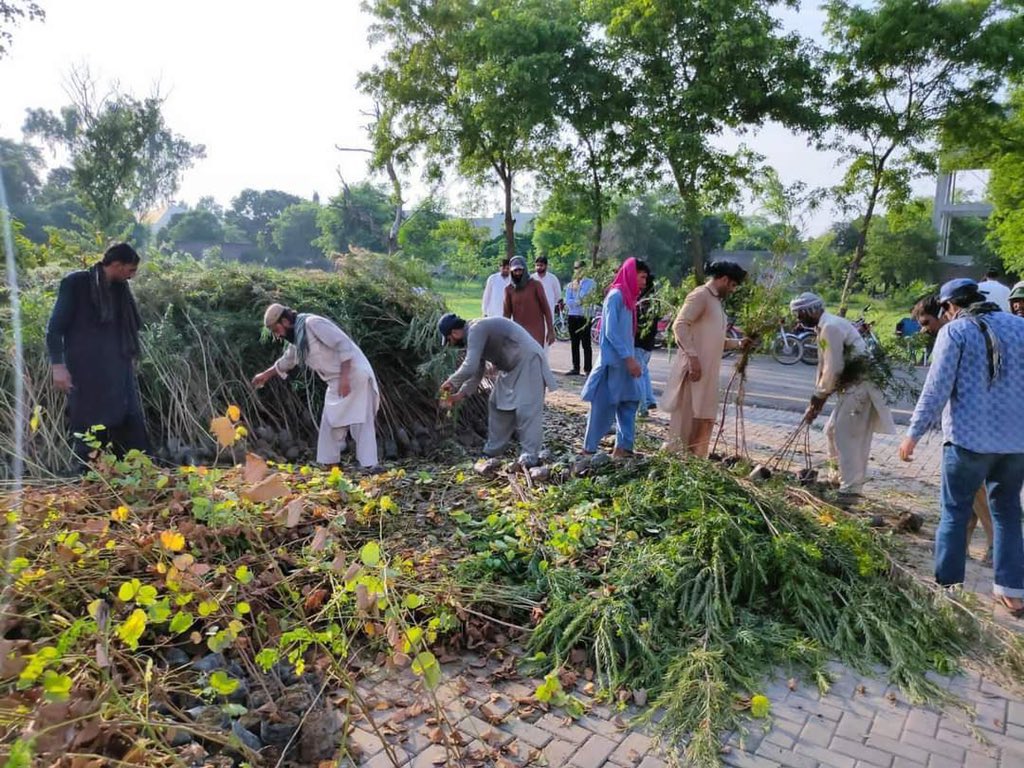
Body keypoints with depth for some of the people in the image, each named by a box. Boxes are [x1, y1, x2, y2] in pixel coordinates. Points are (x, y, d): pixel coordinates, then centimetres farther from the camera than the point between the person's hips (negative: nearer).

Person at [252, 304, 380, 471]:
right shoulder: (297, 338, 14)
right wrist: (265, 375, 44)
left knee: (360, 422, -11)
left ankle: (369, 467, -11)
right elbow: (286, 361, 35)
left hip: (354, 375, -9)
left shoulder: (312, 323, -15)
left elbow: (343, 345, -22)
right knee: (331, 424, 10)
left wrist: (344, 377, -26)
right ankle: (330, 466, 17)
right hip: (337, 382, 9)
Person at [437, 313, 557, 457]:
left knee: (526, 410, -13)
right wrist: (458, 395, 13)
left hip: (528, 361, -11)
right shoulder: (473, 335, 10)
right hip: (512, 367, 11)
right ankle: (491, 451, 22)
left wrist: (452, 382, -13)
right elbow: (477, 372, 16)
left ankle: (530, 457, -10)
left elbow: (470, 367, -30)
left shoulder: (476, 329, -21)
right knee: (497, 405, 13)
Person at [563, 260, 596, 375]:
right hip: (573, 316, 4)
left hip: (585, 316, -4)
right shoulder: (570, 285, 13)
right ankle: (575, 368, 15)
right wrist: (579, 302, -14)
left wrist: (580, 282, -5)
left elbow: (583, 295, -11)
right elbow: (568, 301, 0)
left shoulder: (590, 283, 4)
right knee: (574, 344, 8)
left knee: (586, 344, -4)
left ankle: (588, 369, -1)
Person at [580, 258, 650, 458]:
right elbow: (611, 332, -19)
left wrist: (632, 358, 11)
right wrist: (629, 358, -21)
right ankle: (589, 449, 8)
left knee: (629, 402, 9)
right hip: (613, 360, -9)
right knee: (604, 406, -2)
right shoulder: (616, 295, -13)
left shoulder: (628, 296, 14)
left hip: (624, 360, 9)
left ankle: (623, 447, 15)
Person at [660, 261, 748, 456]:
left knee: (705, 418, 12)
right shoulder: (701, 295, -8)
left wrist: (739, 343, 16)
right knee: (687, 416, -6)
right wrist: (692, 357, -26)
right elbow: (679, 325, -20)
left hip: (709, 371, 10)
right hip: (695, 367, -10)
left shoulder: (716, 300, 21)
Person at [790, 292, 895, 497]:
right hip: (852, 383, 10)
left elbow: (833, 368, -20)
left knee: (846, 435, -8)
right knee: (833, 431, 16)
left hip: (859, 384, -10)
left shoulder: (830, 327, -17)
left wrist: (819, 397, -8)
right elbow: (823, 366, 17)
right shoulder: (824, 327, 15)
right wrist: (816, 401, 15)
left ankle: (850, 488, -3)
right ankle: (839, 477, 28)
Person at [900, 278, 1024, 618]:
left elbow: (937, 388, -12)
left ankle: (947, 587, 10)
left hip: (969, 437, -5)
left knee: (954, 513, 7)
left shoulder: (954, 331, -6)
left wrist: (913, 433, -8)